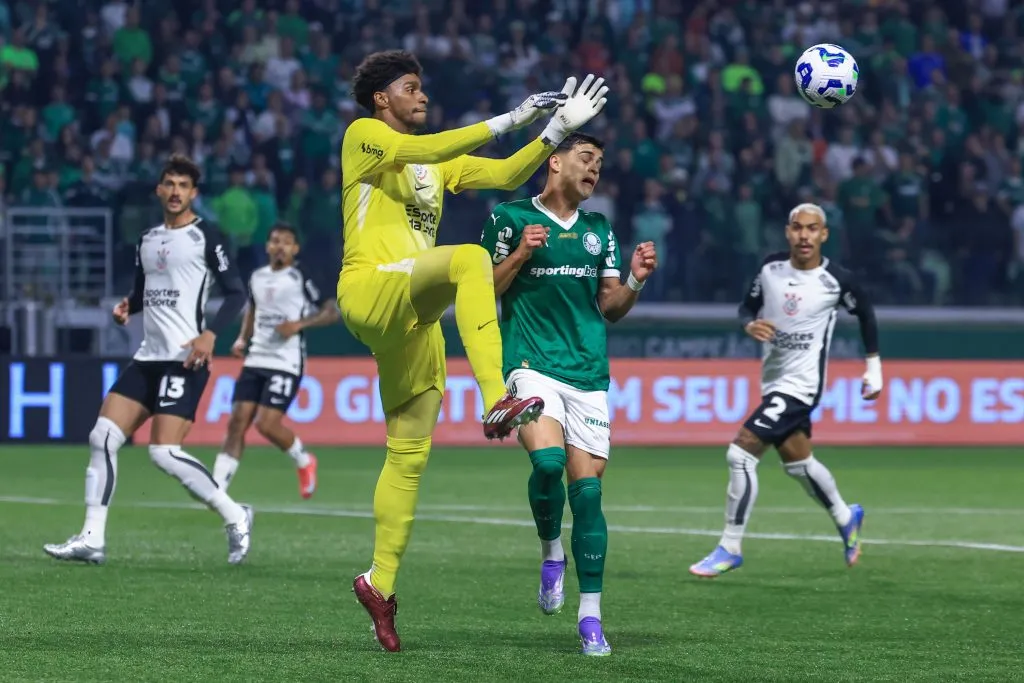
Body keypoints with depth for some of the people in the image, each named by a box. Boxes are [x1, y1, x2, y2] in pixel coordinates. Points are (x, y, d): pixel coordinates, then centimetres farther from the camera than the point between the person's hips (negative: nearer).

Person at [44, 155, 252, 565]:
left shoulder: (205, 235, -4)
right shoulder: (147, 240, 16)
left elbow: (236, 293, -7)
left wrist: (210, 334, -20)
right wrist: (126, 308, 5)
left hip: (185, 359, -7)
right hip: (148, 357, 7)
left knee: (164, 453, -17)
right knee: (102, 437, -3)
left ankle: (235, 517, 0)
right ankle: (92, 539, 0)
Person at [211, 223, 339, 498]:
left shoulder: (300, 278, -6)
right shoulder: (257, 278, 12)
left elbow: (331, 312, -4)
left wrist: (299, 324, -17)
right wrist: (242, 339, 12)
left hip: (286, 363, -5)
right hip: (256, 360, 5)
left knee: (266, 424, -14)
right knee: (237, 421, -4)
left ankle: (304, 460, 16)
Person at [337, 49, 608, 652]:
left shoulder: (441, 162, 24)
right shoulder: (363, 136, 2)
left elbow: (508, 175, 19)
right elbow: (424, 149, -16)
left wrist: (559, 130, 6)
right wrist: (508, 120, -16)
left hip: (413, 318, 8)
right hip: (369, 288, -8)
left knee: (409, 454, 7)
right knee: (469, 257, -35)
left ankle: (381, 581, 14)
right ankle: (497, 401, -49)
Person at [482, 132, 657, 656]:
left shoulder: (599, 230, 17)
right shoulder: (510, 218, 3)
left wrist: (634, 280, 2)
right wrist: (520, 255, -11)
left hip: (588, 373, 4)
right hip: (531, 364, -4)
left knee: (587, 488, -3)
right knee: (547, 460, -28)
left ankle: (590, 616, 3)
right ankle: (551, 553, 1)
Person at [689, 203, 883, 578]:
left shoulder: (836, 280, -13)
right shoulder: (771, 267, -2)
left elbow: (864, 311, 5)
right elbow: (748, 304, 12)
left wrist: (874, 366, 8)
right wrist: (750, 324, -11)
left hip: (800, 383, -7)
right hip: (773, 380, 7)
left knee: (741, 454, -17)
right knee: (797, 462, 22)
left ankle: (730, 548, -7)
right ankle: (845, 517, 48)